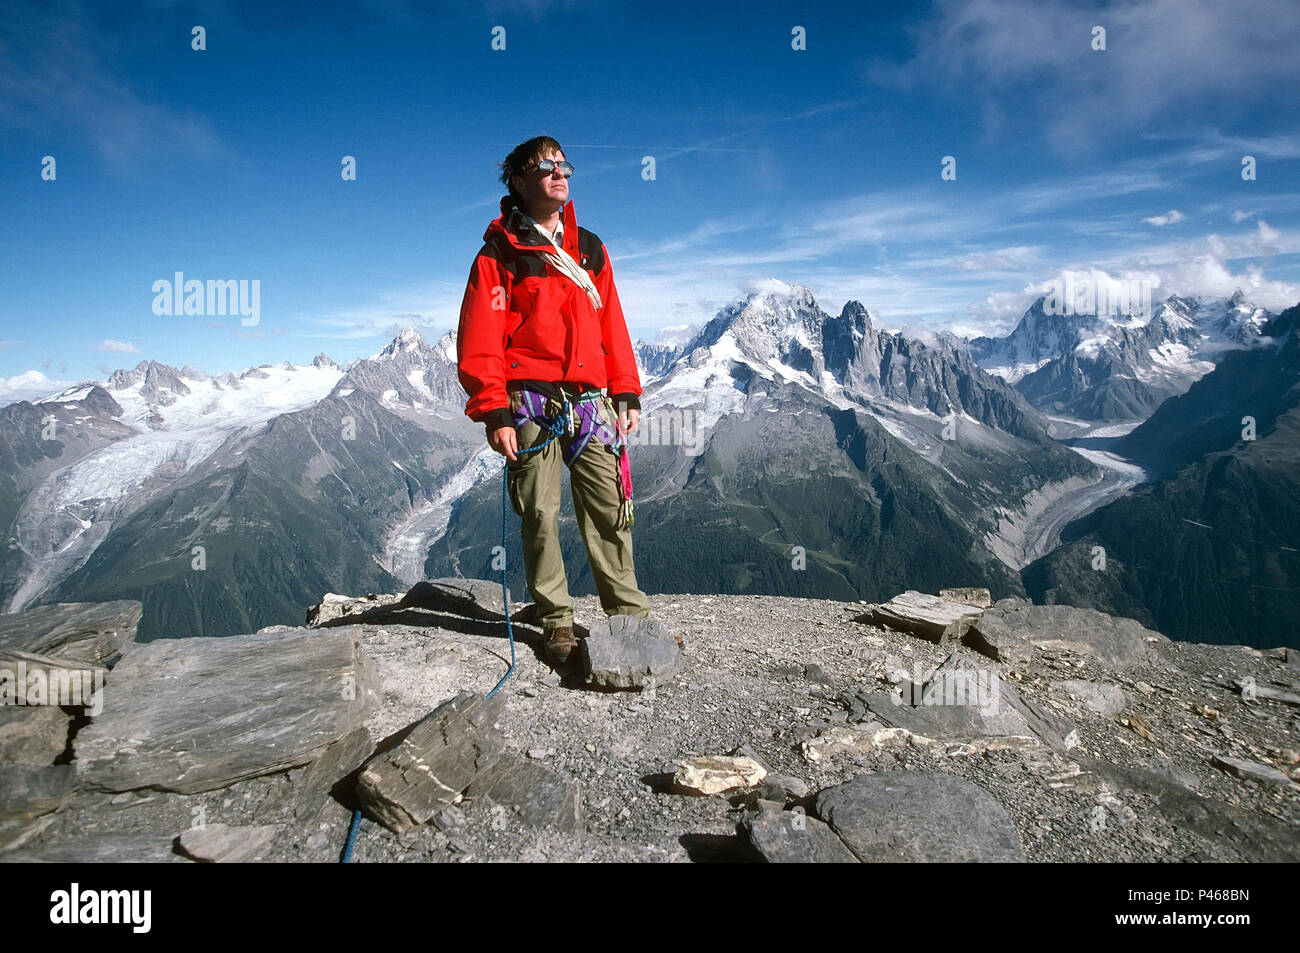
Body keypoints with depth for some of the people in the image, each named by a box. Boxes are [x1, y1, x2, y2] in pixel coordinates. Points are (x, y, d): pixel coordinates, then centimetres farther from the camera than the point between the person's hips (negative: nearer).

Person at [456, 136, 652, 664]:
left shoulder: (589, 248, 18)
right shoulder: (499, 253, 3)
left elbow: (612, 325, 18)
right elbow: (479, 340, -3)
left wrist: (626, 393, 12)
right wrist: (494, 413, -11)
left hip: (589, 399, 4)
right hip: (531, 404, -3)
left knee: (610, 506, 0)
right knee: (540, 514, 2)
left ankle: (628, 610, 11)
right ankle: (556, 621, 14)